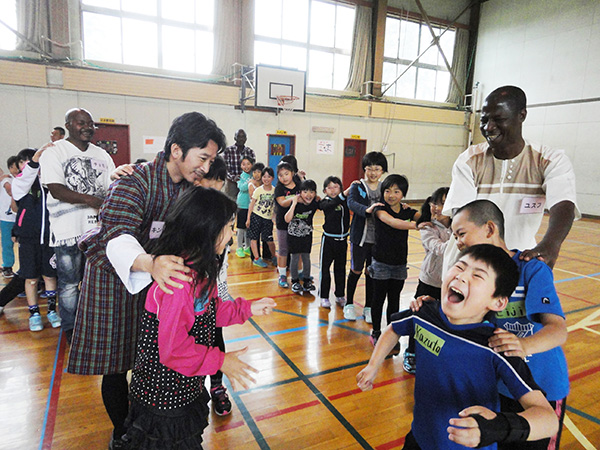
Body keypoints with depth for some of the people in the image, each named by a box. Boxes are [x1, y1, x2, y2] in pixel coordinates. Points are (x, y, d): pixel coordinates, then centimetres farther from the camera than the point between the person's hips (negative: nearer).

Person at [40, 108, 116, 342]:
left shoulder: (102, 155, 13)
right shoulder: (54, 152, -2)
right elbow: (56, 190, -13)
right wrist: (89, 199, -26)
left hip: (98, 227, 4)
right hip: (68, 229, -4)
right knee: (69, 283, 6)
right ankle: (70, 329, 22)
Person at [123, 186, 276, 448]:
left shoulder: (202, 270, -1)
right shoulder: (179, 279, -33)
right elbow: (173, 346, -30)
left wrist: (247, 309, 6)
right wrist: (220, 361, -22)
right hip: (164, 396, -9)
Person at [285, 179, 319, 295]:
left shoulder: (315, 203, -10)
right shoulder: (295, 204, -22)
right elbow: (287, 219, -32)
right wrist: (294, 203, -34)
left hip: (307, 235, 3)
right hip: (294, 235, -3)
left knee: (306, 258, 12)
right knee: (295, 258, 5)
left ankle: (306, 280, 29)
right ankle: (295, 281, 22)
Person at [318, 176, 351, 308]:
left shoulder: (346, 201, 3)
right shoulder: (325, 203, -10)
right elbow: (334, 203, -30)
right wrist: (346, 192, -41)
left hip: (342, 239, 4)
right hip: (329, 239, -3)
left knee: (340, 268, 14)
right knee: (324, 268, 2)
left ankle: (340, 295, 27)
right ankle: (324, 297, 15)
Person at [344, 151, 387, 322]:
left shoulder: (384, 188, 5)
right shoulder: (357, 186, -6)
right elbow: (351, 203, -26)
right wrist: (366, 209, -44)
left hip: (378, 238, 3)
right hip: (360, 236, -3)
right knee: (356, 270, 8)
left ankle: (368, 307, 28)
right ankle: (349, 304, 29)